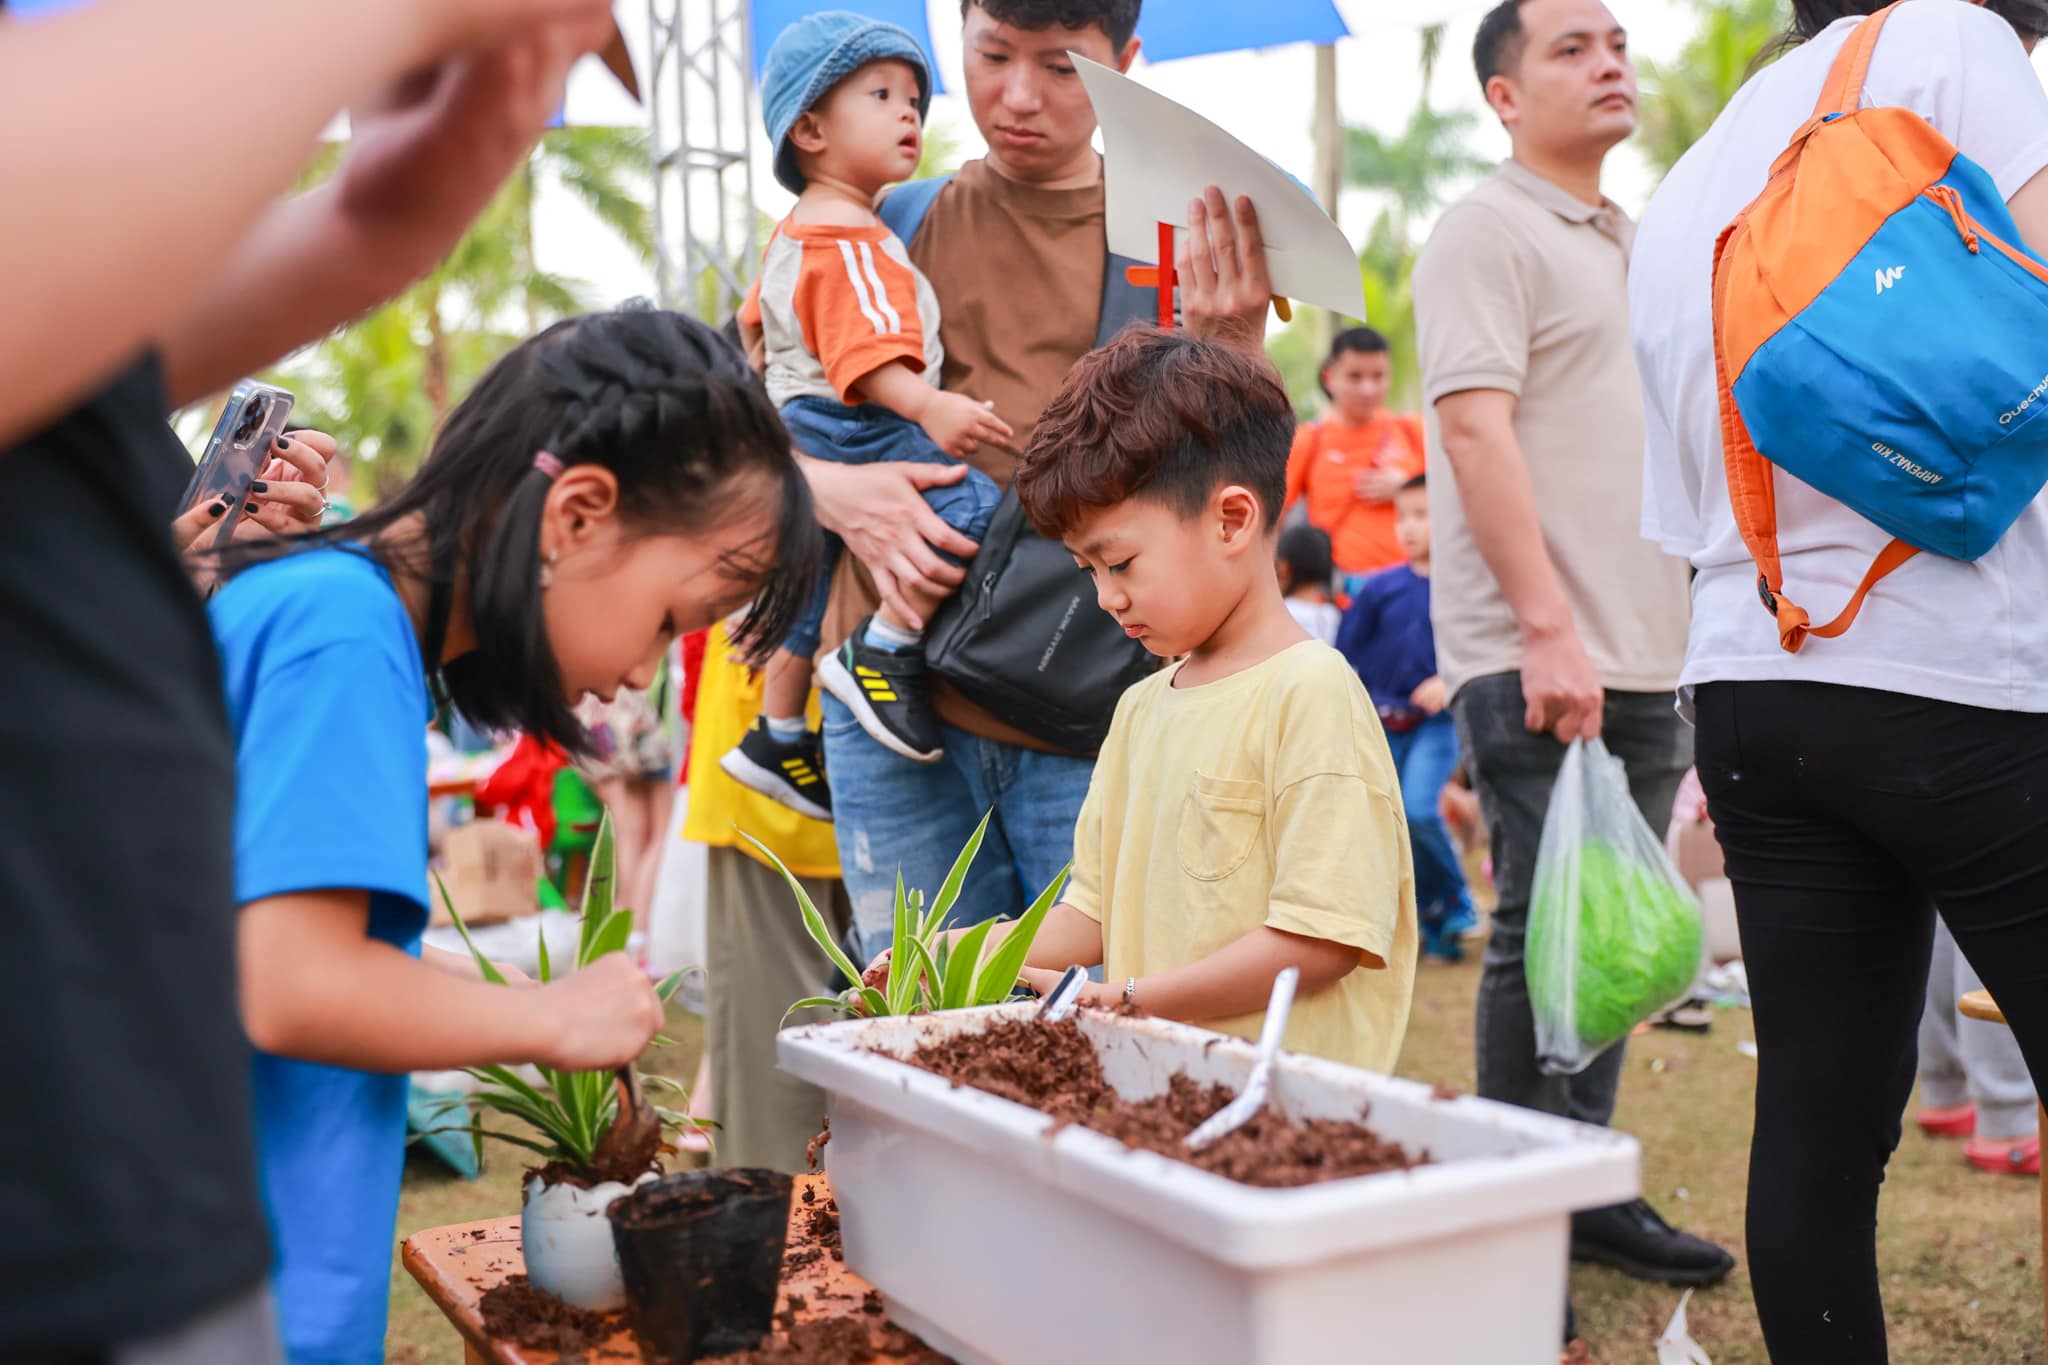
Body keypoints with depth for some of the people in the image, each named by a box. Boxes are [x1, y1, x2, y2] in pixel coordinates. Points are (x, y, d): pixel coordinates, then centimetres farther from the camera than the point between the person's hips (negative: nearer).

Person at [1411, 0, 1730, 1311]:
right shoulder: (1489, 231, -5)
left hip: (1642, 652, 8)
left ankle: (1588, 1190, 24)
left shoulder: (1630, 244, 21)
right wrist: (1547, 627, -22)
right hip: (1536, 659, -8)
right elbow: (1477, 428, -16)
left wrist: (1687, 637, 16)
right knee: (1543, 940, -5)